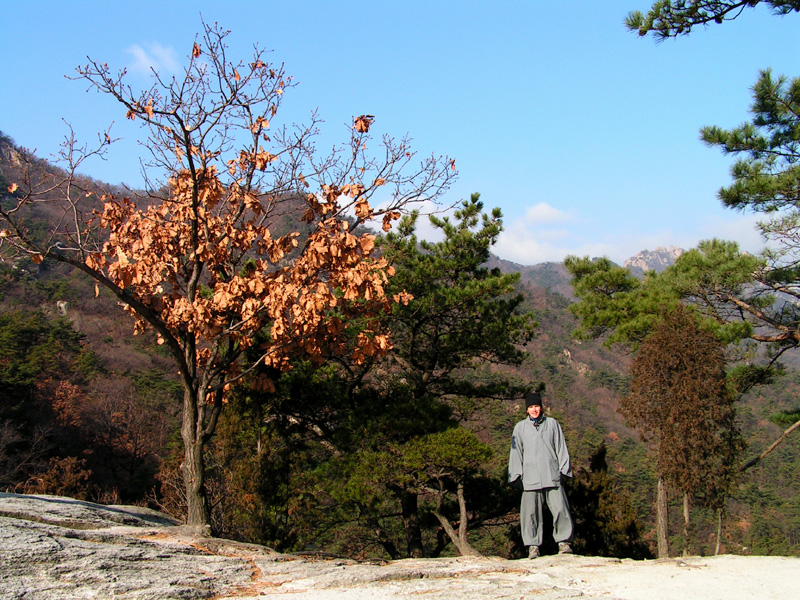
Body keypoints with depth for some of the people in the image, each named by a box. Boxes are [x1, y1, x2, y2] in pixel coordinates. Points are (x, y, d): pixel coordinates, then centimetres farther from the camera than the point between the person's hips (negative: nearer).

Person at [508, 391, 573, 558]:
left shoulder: (552, 424, 12)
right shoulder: (520, 427, 13)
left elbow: (561, 448, 13)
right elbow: (516, 452, 13)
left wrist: (563, 470, 6)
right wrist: (516, 475, 6)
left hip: (552, 475, 0)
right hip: (530, 478, 0)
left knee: (560, 508, -8)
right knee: (530, 512, -4)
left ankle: (564, 542, 1)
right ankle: (533, 546, 1)